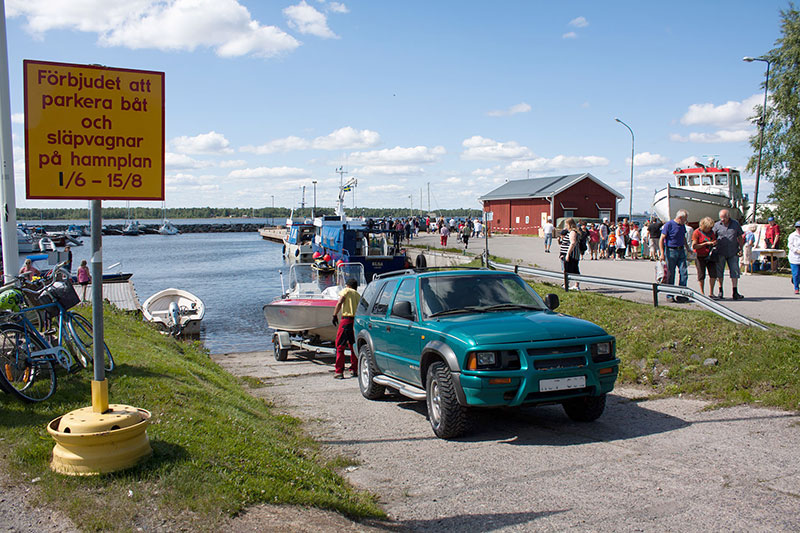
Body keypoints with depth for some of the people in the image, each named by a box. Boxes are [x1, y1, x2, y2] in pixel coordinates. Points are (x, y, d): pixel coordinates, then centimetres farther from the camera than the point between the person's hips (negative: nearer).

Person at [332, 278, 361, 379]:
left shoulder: (346, 291, 5)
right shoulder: (358, 295, 20)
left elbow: (339, 303, -9)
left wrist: (335, 315, -5)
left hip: (346, 319, -5)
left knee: (340, 346, 0)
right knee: (353, 346, 16)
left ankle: (339, 371, -2)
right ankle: (354, 370, 18)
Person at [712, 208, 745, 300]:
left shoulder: (735, 224, 6)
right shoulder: (717, 225, 3)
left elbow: (740, 237, 11)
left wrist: (741, 249, 4)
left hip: (733, 253, 0)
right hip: (721, 253, 0)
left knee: (734, 271, -4)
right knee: (720, 272, 5)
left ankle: (735, 292, -3)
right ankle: (720, 291, 18)